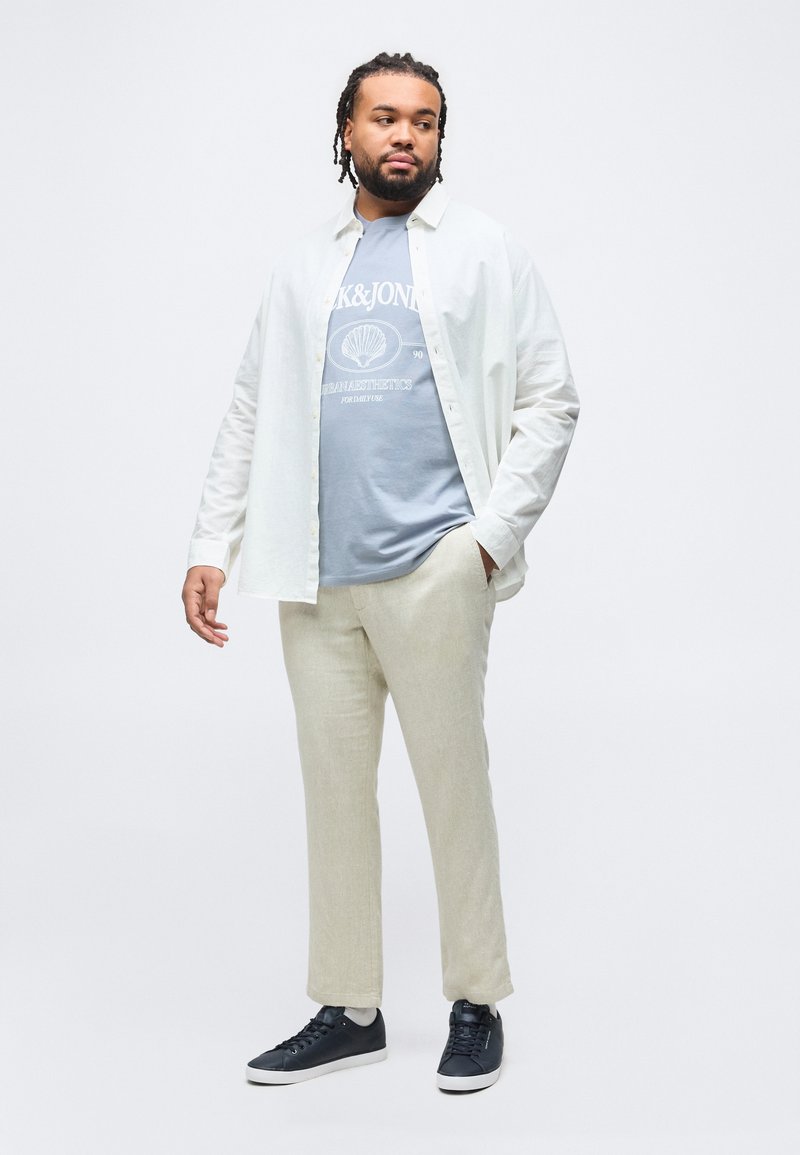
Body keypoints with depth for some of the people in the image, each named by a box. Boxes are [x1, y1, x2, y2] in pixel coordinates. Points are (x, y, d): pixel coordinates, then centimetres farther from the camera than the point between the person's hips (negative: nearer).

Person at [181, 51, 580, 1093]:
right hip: (317, 577, 4)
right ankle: (348, 1011, 19)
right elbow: (251, 415, 16)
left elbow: (550, 402, 1)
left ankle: (477, 1005, 14)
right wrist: (211, 546, 8)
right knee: (335, 791, 7)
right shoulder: (302, 267, 17)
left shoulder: (485, 254, 6)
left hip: (433, 568, -4)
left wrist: (494, 534, -8)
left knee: (454, 786, -1)